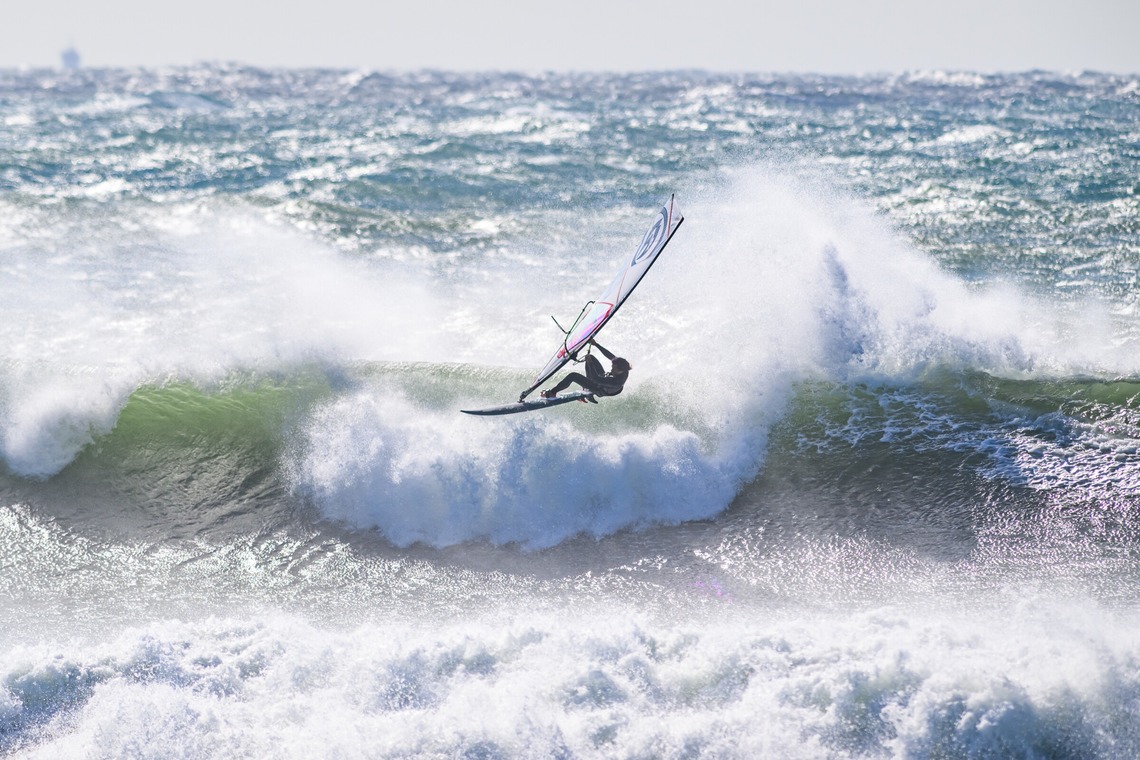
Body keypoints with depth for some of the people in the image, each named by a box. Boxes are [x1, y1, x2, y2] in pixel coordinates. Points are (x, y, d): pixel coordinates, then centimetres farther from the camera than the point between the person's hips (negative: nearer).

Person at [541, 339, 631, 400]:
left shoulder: (617, 381, -43)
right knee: (590, 357, 12)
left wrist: (589, 363, -34)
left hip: (599, 390, -8)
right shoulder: (624, 367, -24)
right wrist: (595, 344, -12)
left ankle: (552, 393, 8)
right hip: (603, 378, 8)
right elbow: (610, 355, -13)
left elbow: (596, 379, -38)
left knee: (573, 376, -15)